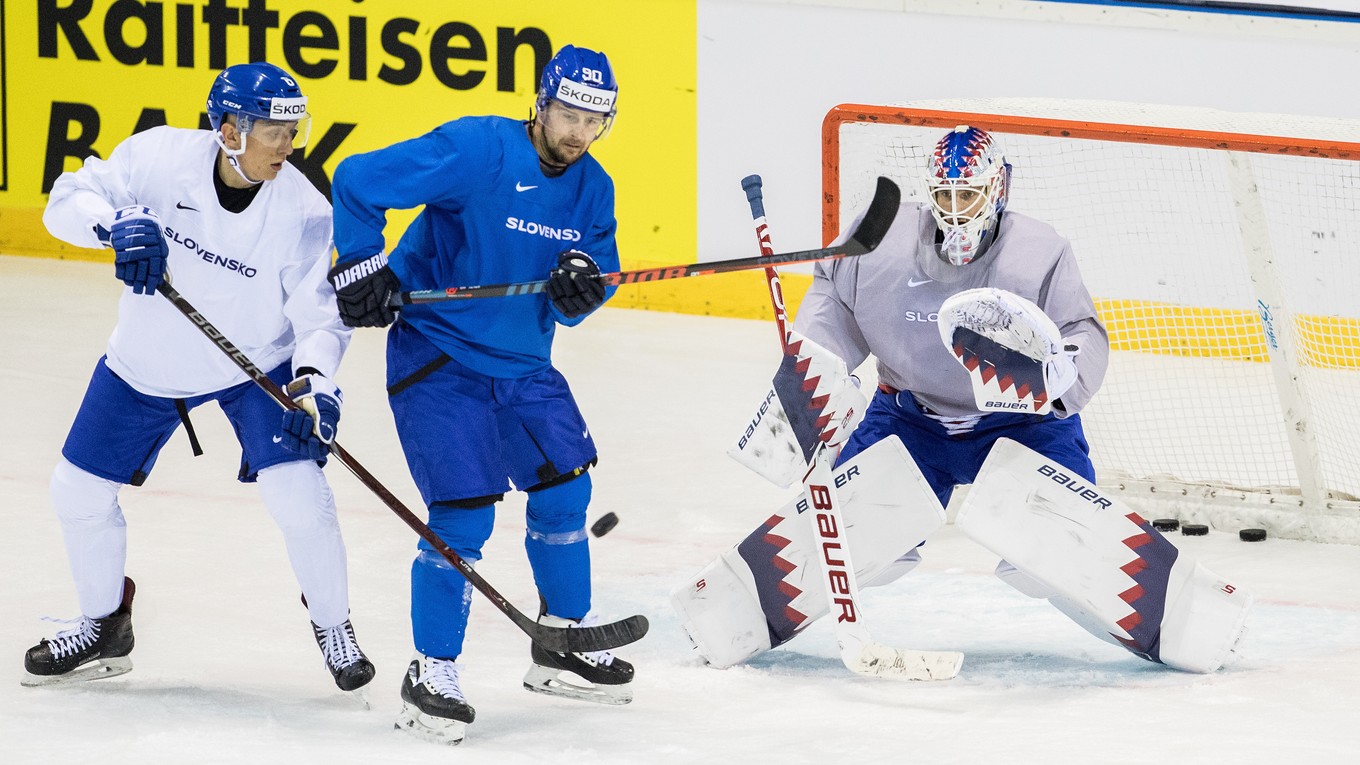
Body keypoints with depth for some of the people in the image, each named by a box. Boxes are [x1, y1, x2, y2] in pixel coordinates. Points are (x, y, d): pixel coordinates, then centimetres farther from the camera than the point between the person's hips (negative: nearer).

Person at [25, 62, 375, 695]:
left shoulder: (302, 211, -23)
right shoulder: (158, 157, -23)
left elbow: (320, 315, -19)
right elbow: (68, 200, -20)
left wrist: (313, 380, -38)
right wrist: (115, 223, -42)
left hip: (259, 366, -2)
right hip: (148, 359, 2)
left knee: (298, 494, -17)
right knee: (79, 489, 8)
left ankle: (333, 627, 10)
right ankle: (104, 626, 33)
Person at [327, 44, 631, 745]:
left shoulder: (592, 189, 2)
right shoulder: (476, 151, -21)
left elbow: (574, 304, 6)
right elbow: (358, 180, -20)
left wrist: (581, 282, -16)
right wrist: (362, 266, -18)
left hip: (522, 362, 7)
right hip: (437, 354, -7)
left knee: (565, 490, 11)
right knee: (463, 514, -13)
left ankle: (563, 647, 28)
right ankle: (431, 677, -3)